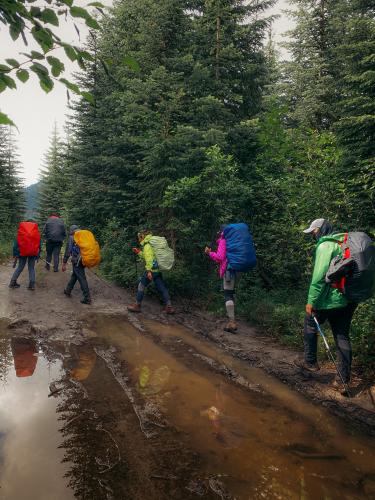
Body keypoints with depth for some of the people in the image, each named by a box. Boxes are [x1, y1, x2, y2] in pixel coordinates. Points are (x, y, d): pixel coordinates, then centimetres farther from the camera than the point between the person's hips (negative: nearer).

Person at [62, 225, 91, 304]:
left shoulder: (71, 238, -2)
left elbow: (68, 251, -4)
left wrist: (64, 263, 1)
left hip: (77, 261, -6)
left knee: (82, 278, -4)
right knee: (74, 275, 24)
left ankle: (87, 298, -5)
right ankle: (68, 291, 37)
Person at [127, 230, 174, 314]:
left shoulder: (147, 245, -9)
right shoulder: (152, 244, 18)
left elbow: (149, 258, -20)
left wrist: (148, 271, -24)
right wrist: (138, 252, 29)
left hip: (152, 270, -9)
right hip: (158, 270, 9)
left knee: (141, 286, 5)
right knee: (162, 287, 7)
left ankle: (137, 305, 13)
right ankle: (169, 307, 4)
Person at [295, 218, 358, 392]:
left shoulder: (325, 246, -14)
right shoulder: (343, 243, 12)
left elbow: (319, 276, -20)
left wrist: (311, 301, -15)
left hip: (329, 299, -8)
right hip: (348, 300, 8)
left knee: (310, 325, 15)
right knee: (342, 336, 11)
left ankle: (310, 361, 27)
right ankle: (344, 379, 15)